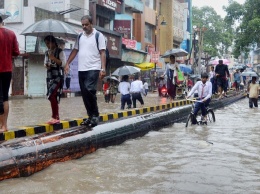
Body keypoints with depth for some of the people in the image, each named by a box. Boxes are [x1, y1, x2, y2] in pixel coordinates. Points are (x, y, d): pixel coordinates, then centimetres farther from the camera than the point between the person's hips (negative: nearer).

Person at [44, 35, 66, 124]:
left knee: (52, 95, -16)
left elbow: (63, 63, -10)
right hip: (50, 76, 7)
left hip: (58, 76, -7)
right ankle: (56, 117, 13)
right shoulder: (47, 53, 15)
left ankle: (55, 117, -9)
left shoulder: (60, 51, -3)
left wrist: (53, 58, -18)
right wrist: (46, 65, -1)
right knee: (52, 97, 6)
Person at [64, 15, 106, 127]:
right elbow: (75, 51, 18)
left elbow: (102, 53, -6)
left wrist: (103, 69, -15)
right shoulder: (80, 37, 14)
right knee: (84, 93, 6)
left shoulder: (98, 35, -2)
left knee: (89, 90, -20)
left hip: (93, 69, -6)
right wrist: (67, 64, 9)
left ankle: (95, 115, -8)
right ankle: (91, 116, 15)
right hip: (81, 69, 6)